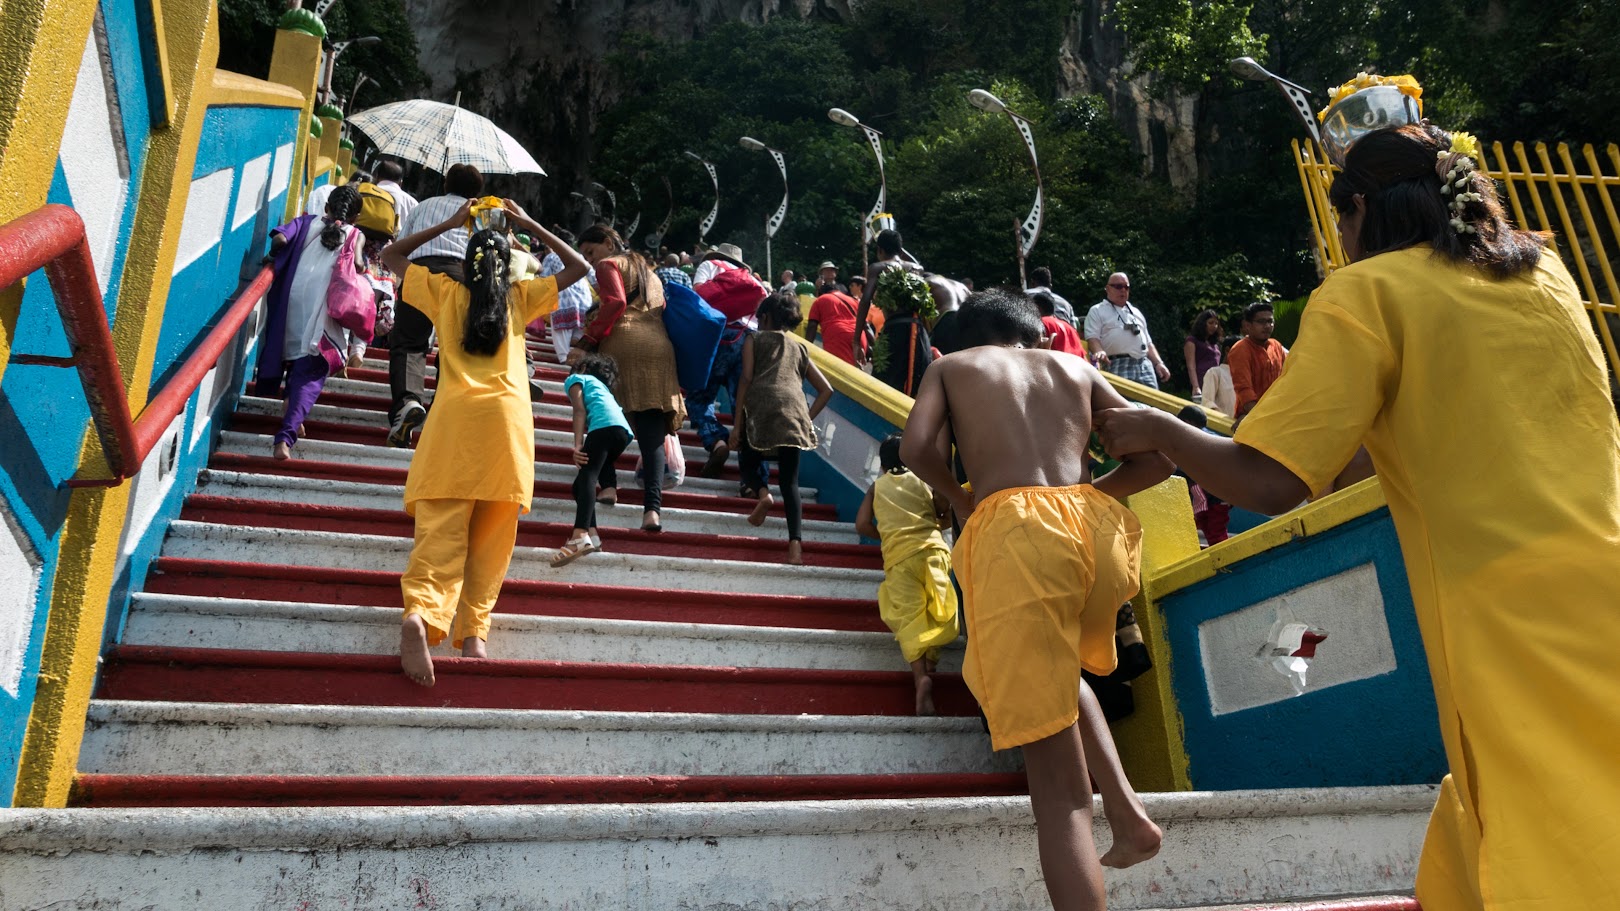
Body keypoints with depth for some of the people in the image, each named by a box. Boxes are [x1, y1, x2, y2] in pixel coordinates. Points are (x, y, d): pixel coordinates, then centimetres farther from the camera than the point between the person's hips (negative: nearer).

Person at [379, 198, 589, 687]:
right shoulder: (518, 298, 14)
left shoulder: (445, 292, 14)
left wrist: (448, 224, 27)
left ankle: (420, 613, -30)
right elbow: (578, 267, 26)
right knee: (490, 541, 5)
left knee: (441, 532, -8)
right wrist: (529, 225, 25)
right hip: (506, 419, 0)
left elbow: (391, 254, 30)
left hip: (454, 418, 0)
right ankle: (473, 631, -1)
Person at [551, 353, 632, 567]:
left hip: (605, 426, -7)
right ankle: (591, 535, -3)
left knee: (587, 477, -24)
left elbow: (580, 410, 3)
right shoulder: (602, 387, 42)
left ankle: (580, 536, -44)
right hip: (623, 430, 7)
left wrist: (577, 445, -10)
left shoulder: (576, 378, 23)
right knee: (580, 484, 13)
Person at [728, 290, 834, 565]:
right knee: (790, 482, 4)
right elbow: (826, 390, 22)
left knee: (748, 462, 20)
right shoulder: (799, 349, 29)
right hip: (794, 412, 3)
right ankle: (795, 542, -13)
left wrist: (737, 425, 2)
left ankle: (761, 491, -13)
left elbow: (746, 378, 4)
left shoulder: (755, 339, 18)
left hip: (761, 408, -3)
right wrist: (808, 417, 19)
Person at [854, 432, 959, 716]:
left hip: (898, 556, 0)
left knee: (909, 617, -8)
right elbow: (947, 513, 10)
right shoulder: (922, 479, 16)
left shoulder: (876, 487, 17)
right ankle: (931, 655, -19)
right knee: (937, 611, 5)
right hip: (932, 549, 0)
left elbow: (862, 525, 9)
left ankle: (920, 675, -27)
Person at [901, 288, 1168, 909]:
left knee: (1059, 791, 0)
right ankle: (1129, 813, 20)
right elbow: (1159, 458, 21)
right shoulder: (1077, 367, 28)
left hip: (1014, 534, -4)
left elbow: (917, 448, 3)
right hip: (1100, 529, 4)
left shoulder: (950, 366, 22)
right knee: (1058, 666, 36)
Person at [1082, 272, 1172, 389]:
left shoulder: (1136, 312, 29)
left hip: (1145, 365, 6)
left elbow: (1148, 342, 30)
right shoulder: (1097, 311, 12)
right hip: (1117, 366, -6)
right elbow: (1092, 337, -2)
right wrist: (1099, 352, -24)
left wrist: (1158, 363, 16)